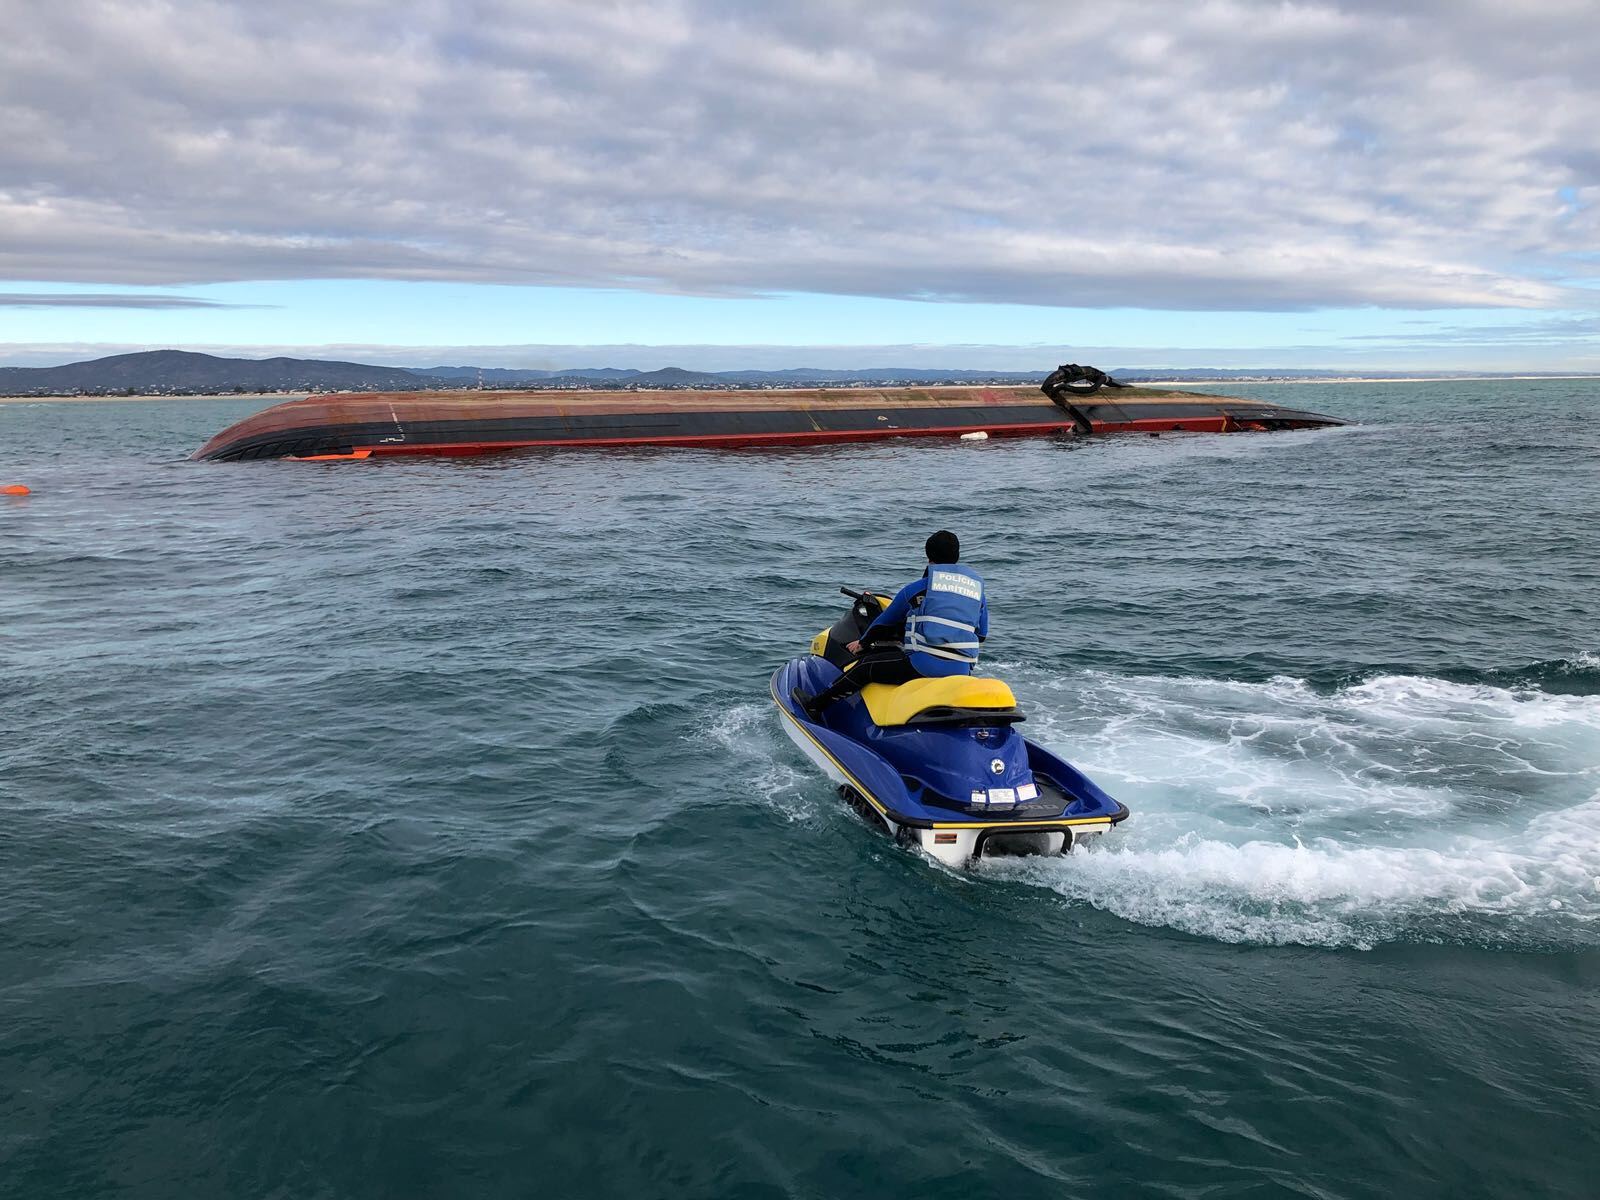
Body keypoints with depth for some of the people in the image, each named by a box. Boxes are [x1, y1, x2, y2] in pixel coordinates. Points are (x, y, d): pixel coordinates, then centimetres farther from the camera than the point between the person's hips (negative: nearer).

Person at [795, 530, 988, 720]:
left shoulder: (916, 588, 6)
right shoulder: (978, 587, 15)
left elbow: (885, 622, 18)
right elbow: (981, 634, 24)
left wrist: (862, 643, 36)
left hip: (924, 664, -4)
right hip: (962, 673, 5)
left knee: (866, 666, 8)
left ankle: (815, 706, 12)